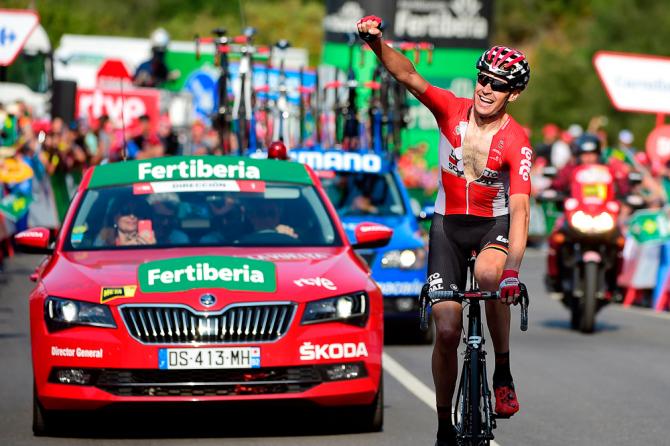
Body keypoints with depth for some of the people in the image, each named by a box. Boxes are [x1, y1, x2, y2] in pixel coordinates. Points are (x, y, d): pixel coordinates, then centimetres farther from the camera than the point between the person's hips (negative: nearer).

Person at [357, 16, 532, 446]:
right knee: (447, 331, -5)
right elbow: (408, 75, -23)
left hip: (494, 224, -2)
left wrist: (512, 271, -40)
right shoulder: (453, 110, -12)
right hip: (448, 224, 2)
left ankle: (503, 374, -18)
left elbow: (520, 210, -29)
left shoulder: (516, 142, -20)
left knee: (489, 274, -38)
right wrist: (378, 42, -43)